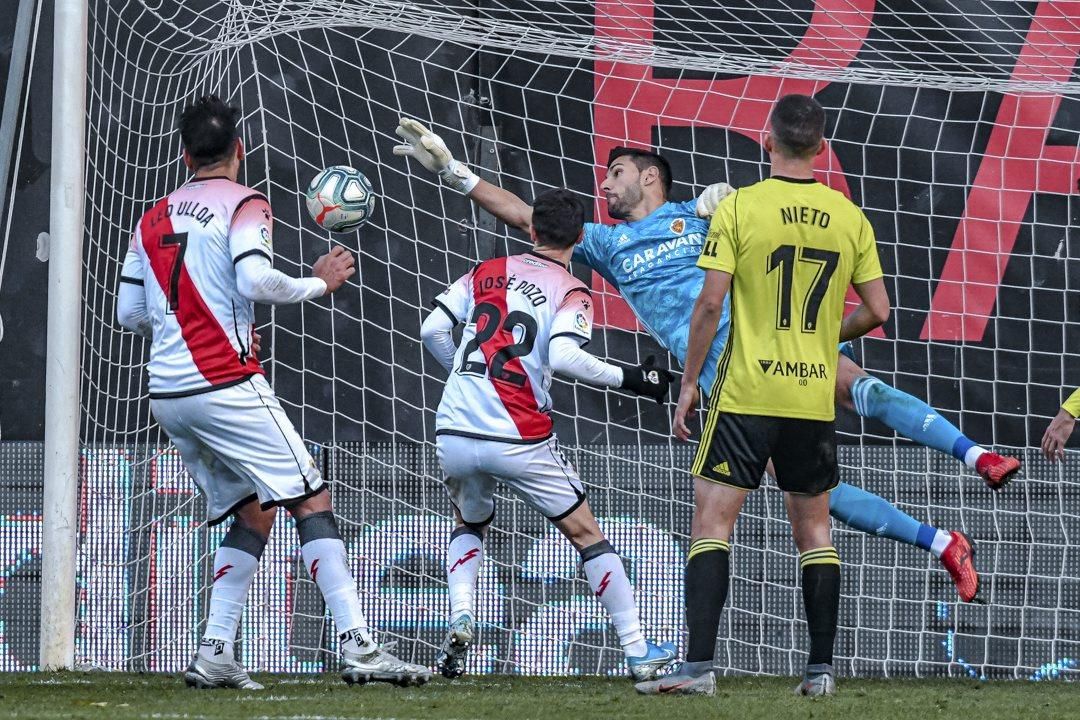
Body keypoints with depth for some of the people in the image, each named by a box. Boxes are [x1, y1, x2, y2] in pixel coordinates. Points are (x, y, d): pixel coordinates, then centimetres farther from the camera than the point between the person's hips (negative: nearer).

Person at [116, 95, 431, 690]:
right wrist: (320, 284, -3)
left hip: (166, 393, 7)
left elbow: (130, 313, 15)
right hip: (225, 384, -7)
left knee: (252, 514, 16)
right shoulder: (244, 205, -3)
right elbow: (255, 280, -19)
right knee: (312, 502, -5)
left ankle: (214, 655, 4)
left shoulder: (153, 220, 15)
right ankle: (359, 647, -16)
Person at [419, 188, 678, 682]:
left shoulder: (489, 271, 12)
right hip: (519, 439, -4)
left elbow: (433, 330, 7)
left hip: (454, 432, 4)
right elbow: (563, 356, -18)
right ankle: (637, 651, 8)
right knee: (586, 533, 10)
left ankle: (460, 618, 4)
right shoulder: (572, 293, 1)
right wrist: (628, 378, -8)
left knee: (469, 524, 30)